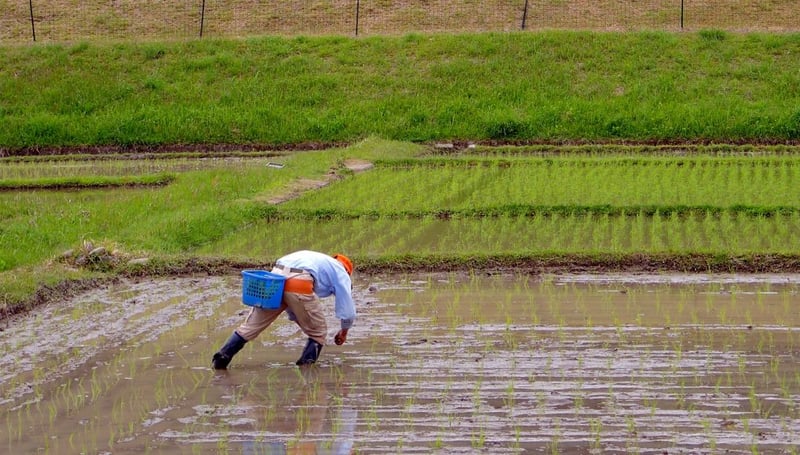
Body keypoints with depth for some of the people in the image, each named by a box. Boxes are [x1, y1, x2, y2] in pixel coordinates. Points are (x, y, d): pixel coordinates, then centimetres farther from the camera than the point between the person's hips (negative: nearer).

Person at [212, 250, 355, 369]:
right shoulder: (341, 273, 25)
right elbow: (348, 309, 20)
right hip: (299, 284, -6)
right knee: (317, 332, 15)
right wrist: (344, 331, 37)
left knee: (251, 325, 14)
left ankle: (221, 358, 10)